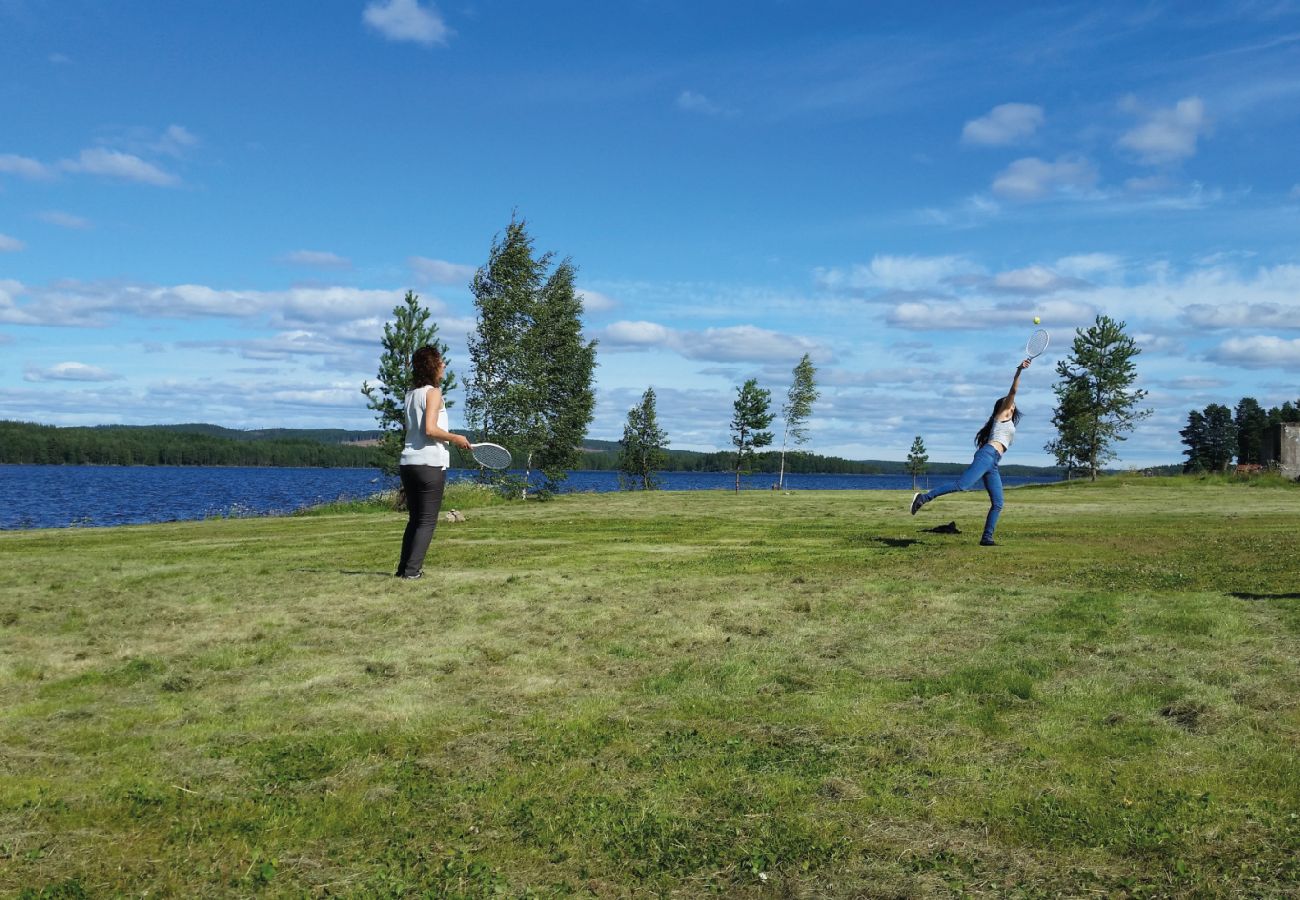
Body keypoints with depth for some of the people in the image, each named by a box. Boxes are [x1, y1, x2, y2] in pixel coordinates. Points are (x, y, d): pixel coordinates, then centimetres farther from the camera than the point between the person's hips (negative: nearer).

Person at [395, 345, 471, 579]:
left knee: (415, 519, 15)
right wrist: (455, 438, -7)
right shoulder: (433, 392, -9)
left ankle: (404, 568, 14)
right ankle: (412, 570, -5)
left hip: (408, 461, 7)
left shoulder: (411, 393, 14)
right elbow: (430, 429, -20)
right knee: (427, 521, -1)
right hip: (430, 463, -7)